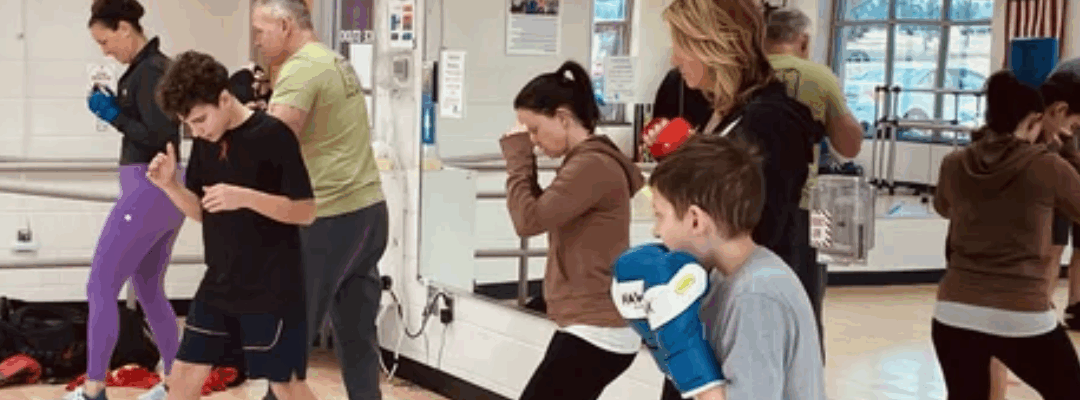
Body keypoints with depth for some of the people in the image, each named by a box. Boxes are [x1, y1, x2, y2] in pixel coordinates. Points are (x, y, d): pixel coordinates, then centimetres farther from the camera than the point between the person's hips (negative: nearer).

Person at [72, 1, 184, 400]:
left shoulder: (147, 72, -16)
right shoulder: (159, 65, 13)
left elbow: (159, 137, -22)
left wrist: (113, 115, -14)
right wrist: (115, 109, 7)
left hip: (148, 190, -10)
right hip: (168, 191, 10)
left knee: (100, 287, -3)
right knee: (148, 291, 16)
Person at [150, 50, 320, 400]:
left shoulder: (273, 135, -15)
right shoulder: (205, 142, 4)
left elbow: (305, 211, -15)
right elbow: (201, 211, 11)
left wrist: (244, 197, -27)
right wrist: (169, 185, -8)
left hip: (272, 288, -6)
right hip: (219, 285, 7)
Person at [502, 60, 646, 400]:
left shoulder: (592, 166, -18)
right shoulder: (587, 161, 16)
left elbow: (528, 219, -21)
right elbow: (546, 214, 20)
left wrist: (517, 155, -9)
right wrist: (522, 156, 9)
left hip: (596, 331, -11)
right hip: (595, 326, 11)